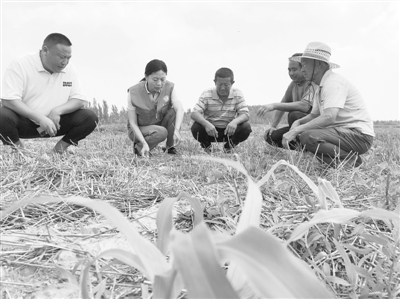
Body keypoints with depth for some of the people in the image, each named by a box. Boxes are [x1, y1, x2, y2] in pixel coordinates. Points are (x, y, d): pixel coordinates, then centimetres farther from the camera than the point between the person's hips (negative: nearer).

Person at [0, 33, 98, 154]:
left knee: (90, 118, -16)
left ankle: (60, 148, 3)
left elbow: (80, 100, -2)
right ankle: (17, 147, -4)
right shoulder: (21, 65, -15)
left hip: (54, 123, 3)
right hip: (25, 122, -3)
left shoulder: (68, 70, -1)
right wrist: (41, 118, -33)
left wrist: (57, 111, -22)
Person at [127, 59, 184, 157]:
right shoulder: (134, 92, -21)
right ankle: (138, 147, -8)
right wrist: (144, 143, -34)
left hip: (160, 124, 4)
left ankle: (170, 148, -11)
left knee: (174, 111, -26)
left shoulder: (170, 88, -15)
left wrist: (176, 130, -48)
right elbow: (132, 123, -20)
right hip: (139, 130, -3)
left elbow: (179, 109, -30)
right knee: (161, 132, -35)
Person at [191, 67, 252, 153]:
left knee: (246, 128, -26)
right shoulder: (207, 94, -12)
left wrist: (235, 121, -38)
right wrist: (206, 123, -43)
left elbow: (245, 114, -14)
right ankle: (206, 145, 6)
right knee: (196, 127, -31)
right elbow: (194, 113, -21)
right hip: (210, 130, -1)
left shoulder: (237, 94, -7)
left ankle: (229, 146, 6)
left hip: (229, 131, 1)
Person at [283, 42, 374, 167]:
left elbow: (329, 117, -29)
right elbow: (314, 115, 21)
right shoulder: (320, 87, 16)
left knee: (307, 137, -27)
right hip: (343, 131, 10)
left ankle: (350, 158, -12)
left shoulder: (333, 83, -16)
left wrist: (296, 130, -28)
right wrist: (298, 122, -2)